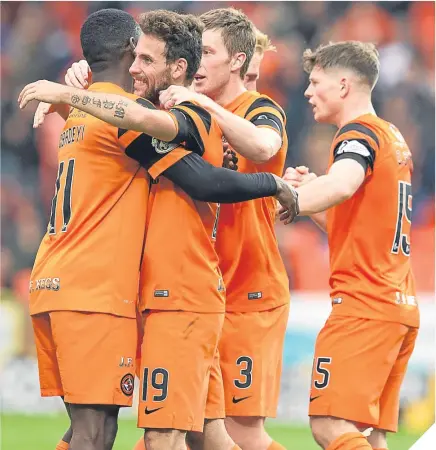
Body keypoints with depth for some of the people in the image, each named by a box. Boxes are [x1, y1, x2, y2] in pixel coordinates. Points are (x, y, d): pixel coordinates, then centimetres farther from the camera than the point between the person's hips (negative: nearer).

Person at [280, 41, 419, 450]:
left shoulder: (358, 133, -8)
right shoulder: (394, 138, 21)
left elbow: (341, 186, -31)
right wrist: (310, 187, 17)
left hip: (363, 303, -9)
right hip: (401, 305, 9)